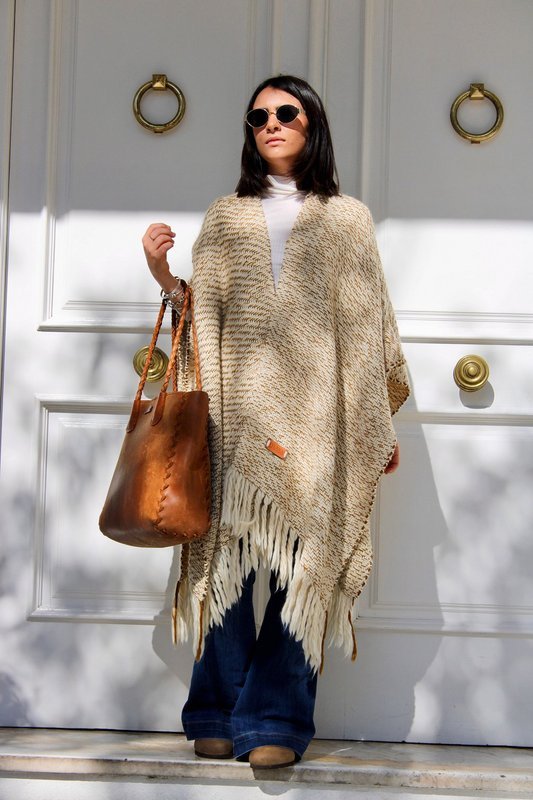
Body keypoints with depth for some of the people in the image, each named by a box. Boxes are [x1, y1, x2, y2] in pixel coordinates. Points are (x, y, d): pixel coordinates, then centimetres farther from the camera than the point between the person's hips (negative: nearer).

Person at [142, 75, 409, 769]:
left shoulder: (347, 218, 14)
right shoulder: (225, 217, 17)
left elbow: (370, 326, 11)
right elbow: (202, 311, 13)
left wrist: (382, 424, 7)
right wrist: (162, 272, -6)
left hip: (316, 414, -1)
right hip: (238, 414, 1)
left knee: (304, 563, -6)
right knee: (229, 554, -3)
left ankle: (275, 719, 0)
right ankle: (220, 713, 8)